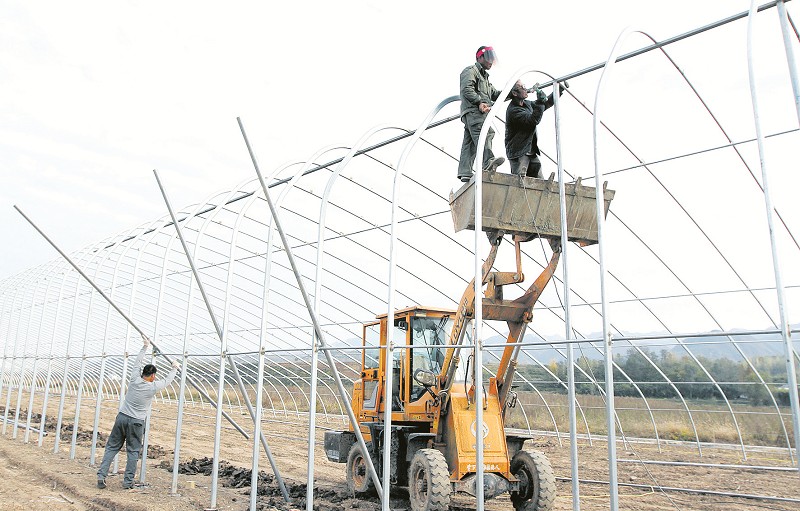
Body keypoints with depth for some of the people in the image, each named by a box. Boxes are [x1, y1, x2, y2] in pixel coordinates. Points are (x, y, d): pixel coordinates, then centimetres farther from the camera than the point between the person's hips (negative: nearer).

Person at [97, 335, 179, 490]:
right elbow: (167, 381, 8)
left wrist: (145, 346, 21)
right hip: (136, 422, -3)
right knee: (133, 452, 6)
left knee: (112, 447, 12)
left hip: (122, 417, 4)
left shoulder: (134, 379, -2)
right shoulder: (153, 387, -9)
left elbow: (138, 362, 11)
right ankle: (128, 481, 7)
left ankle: (101, 475, 5)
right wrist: (174, 368, 25)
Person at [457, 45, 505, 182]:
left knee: (469, 142, 2)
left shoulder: (484, 76, 38)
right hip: (473, 110, -10)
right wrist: (480, 102, -20)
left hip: (480, 111, 10)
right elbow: (466, 89, -10)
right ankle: (488, 161, -47)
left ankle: (465, 172, -4)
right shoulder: (470, 70, 7)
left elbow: (494, 94, 28)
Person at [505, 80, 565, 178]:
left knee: (540, 181, 5)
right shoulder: (513, 110, -17)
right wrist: (540, 102, -27)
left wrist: (559, 91, 24)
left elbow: (545, 104, 29)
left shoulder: (527, 104, 13)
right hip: (518, 153, -9)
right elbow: (533, 120, -26)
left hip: (531, 152, 9)